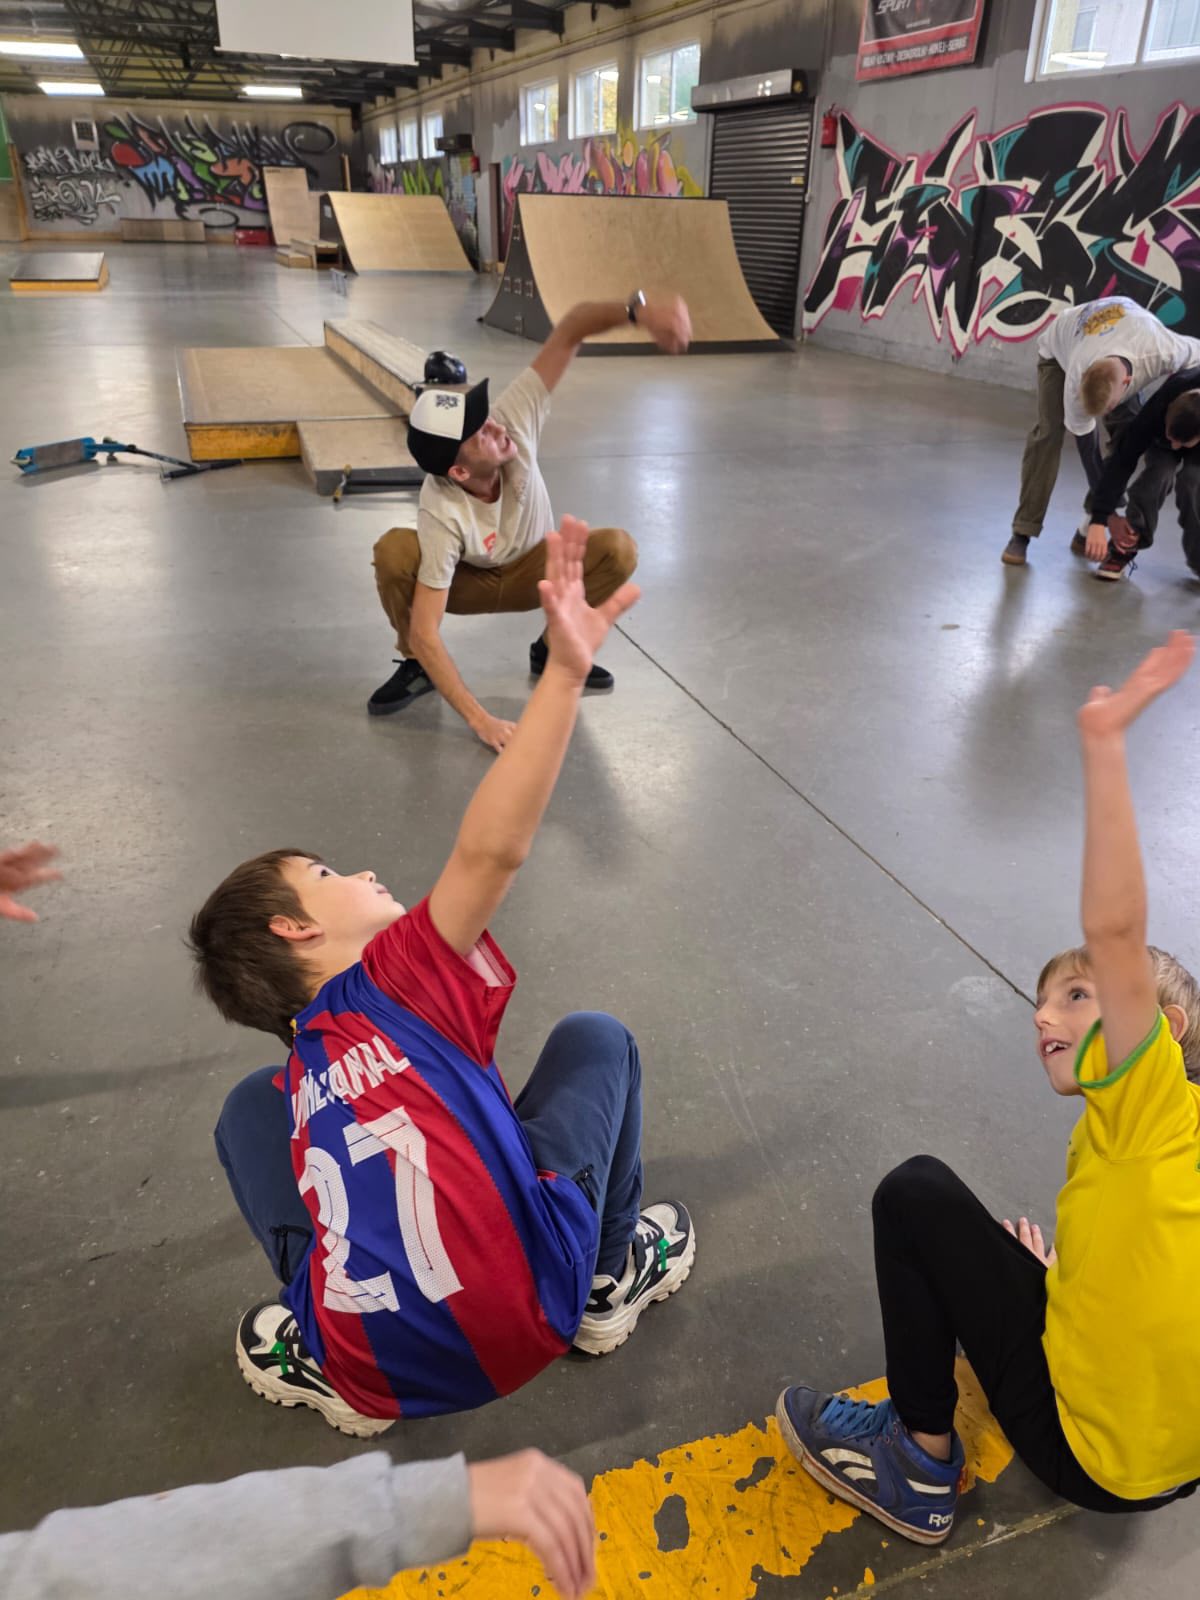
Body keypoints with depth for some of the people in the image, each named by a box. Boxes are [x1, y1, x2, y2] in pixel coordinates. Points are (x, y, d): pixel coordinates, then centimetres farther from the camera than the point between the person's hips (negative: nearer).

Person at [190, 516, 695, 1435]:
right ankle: (616, 1272, 25)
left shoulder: (304, 1070, 14)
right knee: (597, 1039, 17)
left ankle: (319, 1361, 18)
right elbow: (491, 850, -22)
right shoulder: (390, 977, -7)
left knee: (251, 1106, 28)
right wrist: (566, 672, -27)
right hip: (522, 1318, -4)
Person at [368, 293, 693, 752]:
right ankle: (416, 667, -7)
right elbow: (424, 633, -39)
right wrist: (480, 720, -45)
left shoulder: (513, 417, -31)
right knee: (394, 551, -35)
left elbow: (570, 331, -33)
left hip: (532, 572, 3)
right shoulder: (443, 516, -39)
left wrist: (639, 309, -53)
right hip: (466, 581, -3)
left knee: (617, 550, -27)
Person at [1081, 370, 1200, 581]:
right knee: (1157, 474, -30)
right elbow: (1123, 461, -39)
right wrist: (1099, 520, -42)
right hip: (1159, 438, 0)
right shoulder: (1158, 410, -41)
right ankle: (1125, 548, -13)